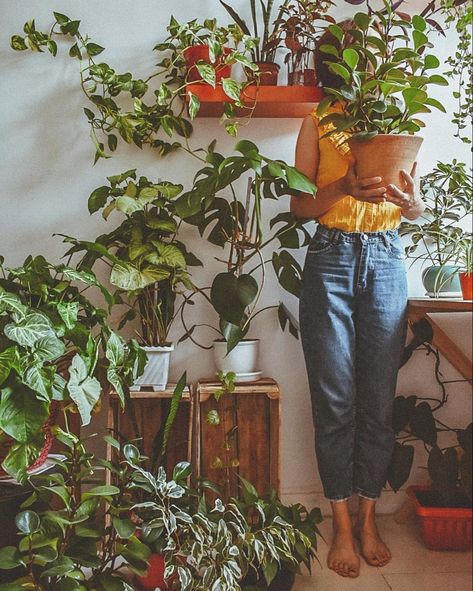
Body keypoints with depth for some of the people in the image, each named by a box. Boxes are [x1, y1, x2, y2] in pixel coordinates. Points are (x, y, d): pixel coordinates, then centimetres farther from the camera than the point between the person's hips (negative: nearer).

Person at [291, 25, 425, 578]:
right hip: (332, 259, -2)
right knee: (335, 400, 1)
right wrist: (346, 187, -19)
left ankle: (368, 517, 20)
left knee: (379, 399, 4)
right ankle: (342, 524, 15)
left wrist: (414, 204, -12)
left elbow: (415, 205, 12)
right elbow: (299, 204, 0)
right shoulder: (318, 122, 6)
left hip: (387, 262, 2)